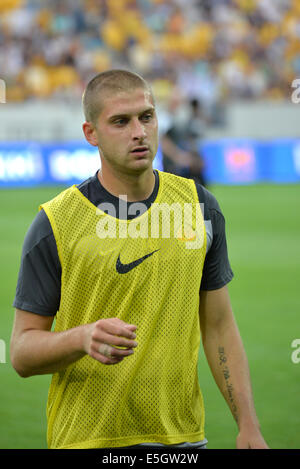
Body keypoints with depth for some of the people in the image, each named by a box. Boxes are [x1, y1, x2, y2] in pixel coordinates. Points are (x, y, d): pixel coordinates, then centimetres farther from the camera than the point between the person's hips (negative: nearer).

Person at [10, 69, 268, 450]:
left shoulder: (199, 205, 4)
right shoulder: (55, 223, -8)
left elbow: (219, 328, 9)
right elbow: (22, 351, -6)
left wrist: (248, 426, 2)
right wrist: (83, 338, -25)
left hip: (183, 434, 3)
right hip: (87, 438, -3)